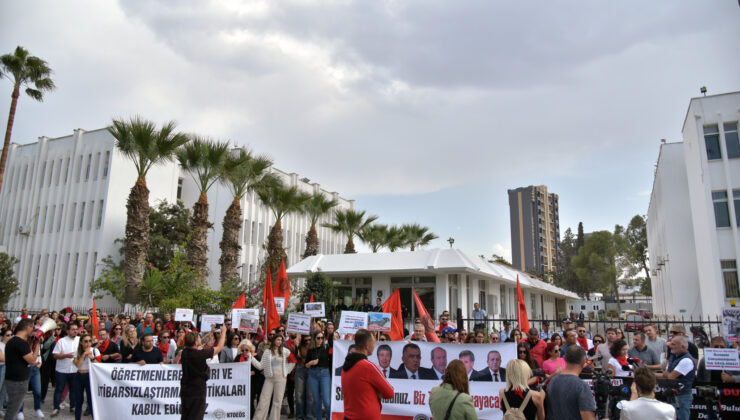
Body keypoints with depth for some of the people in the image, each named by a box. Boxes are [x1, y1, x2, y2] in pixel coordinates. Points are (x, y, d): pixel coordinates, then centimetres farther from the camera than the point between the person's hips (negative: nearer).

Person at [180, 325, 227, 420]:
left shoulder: (184, 352, -3)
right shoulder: (200, 354, -21)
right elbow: (219, 347, -9)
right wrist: (223, 332, 5)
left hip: (185, 391, 7)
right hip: (197, 392, -7)